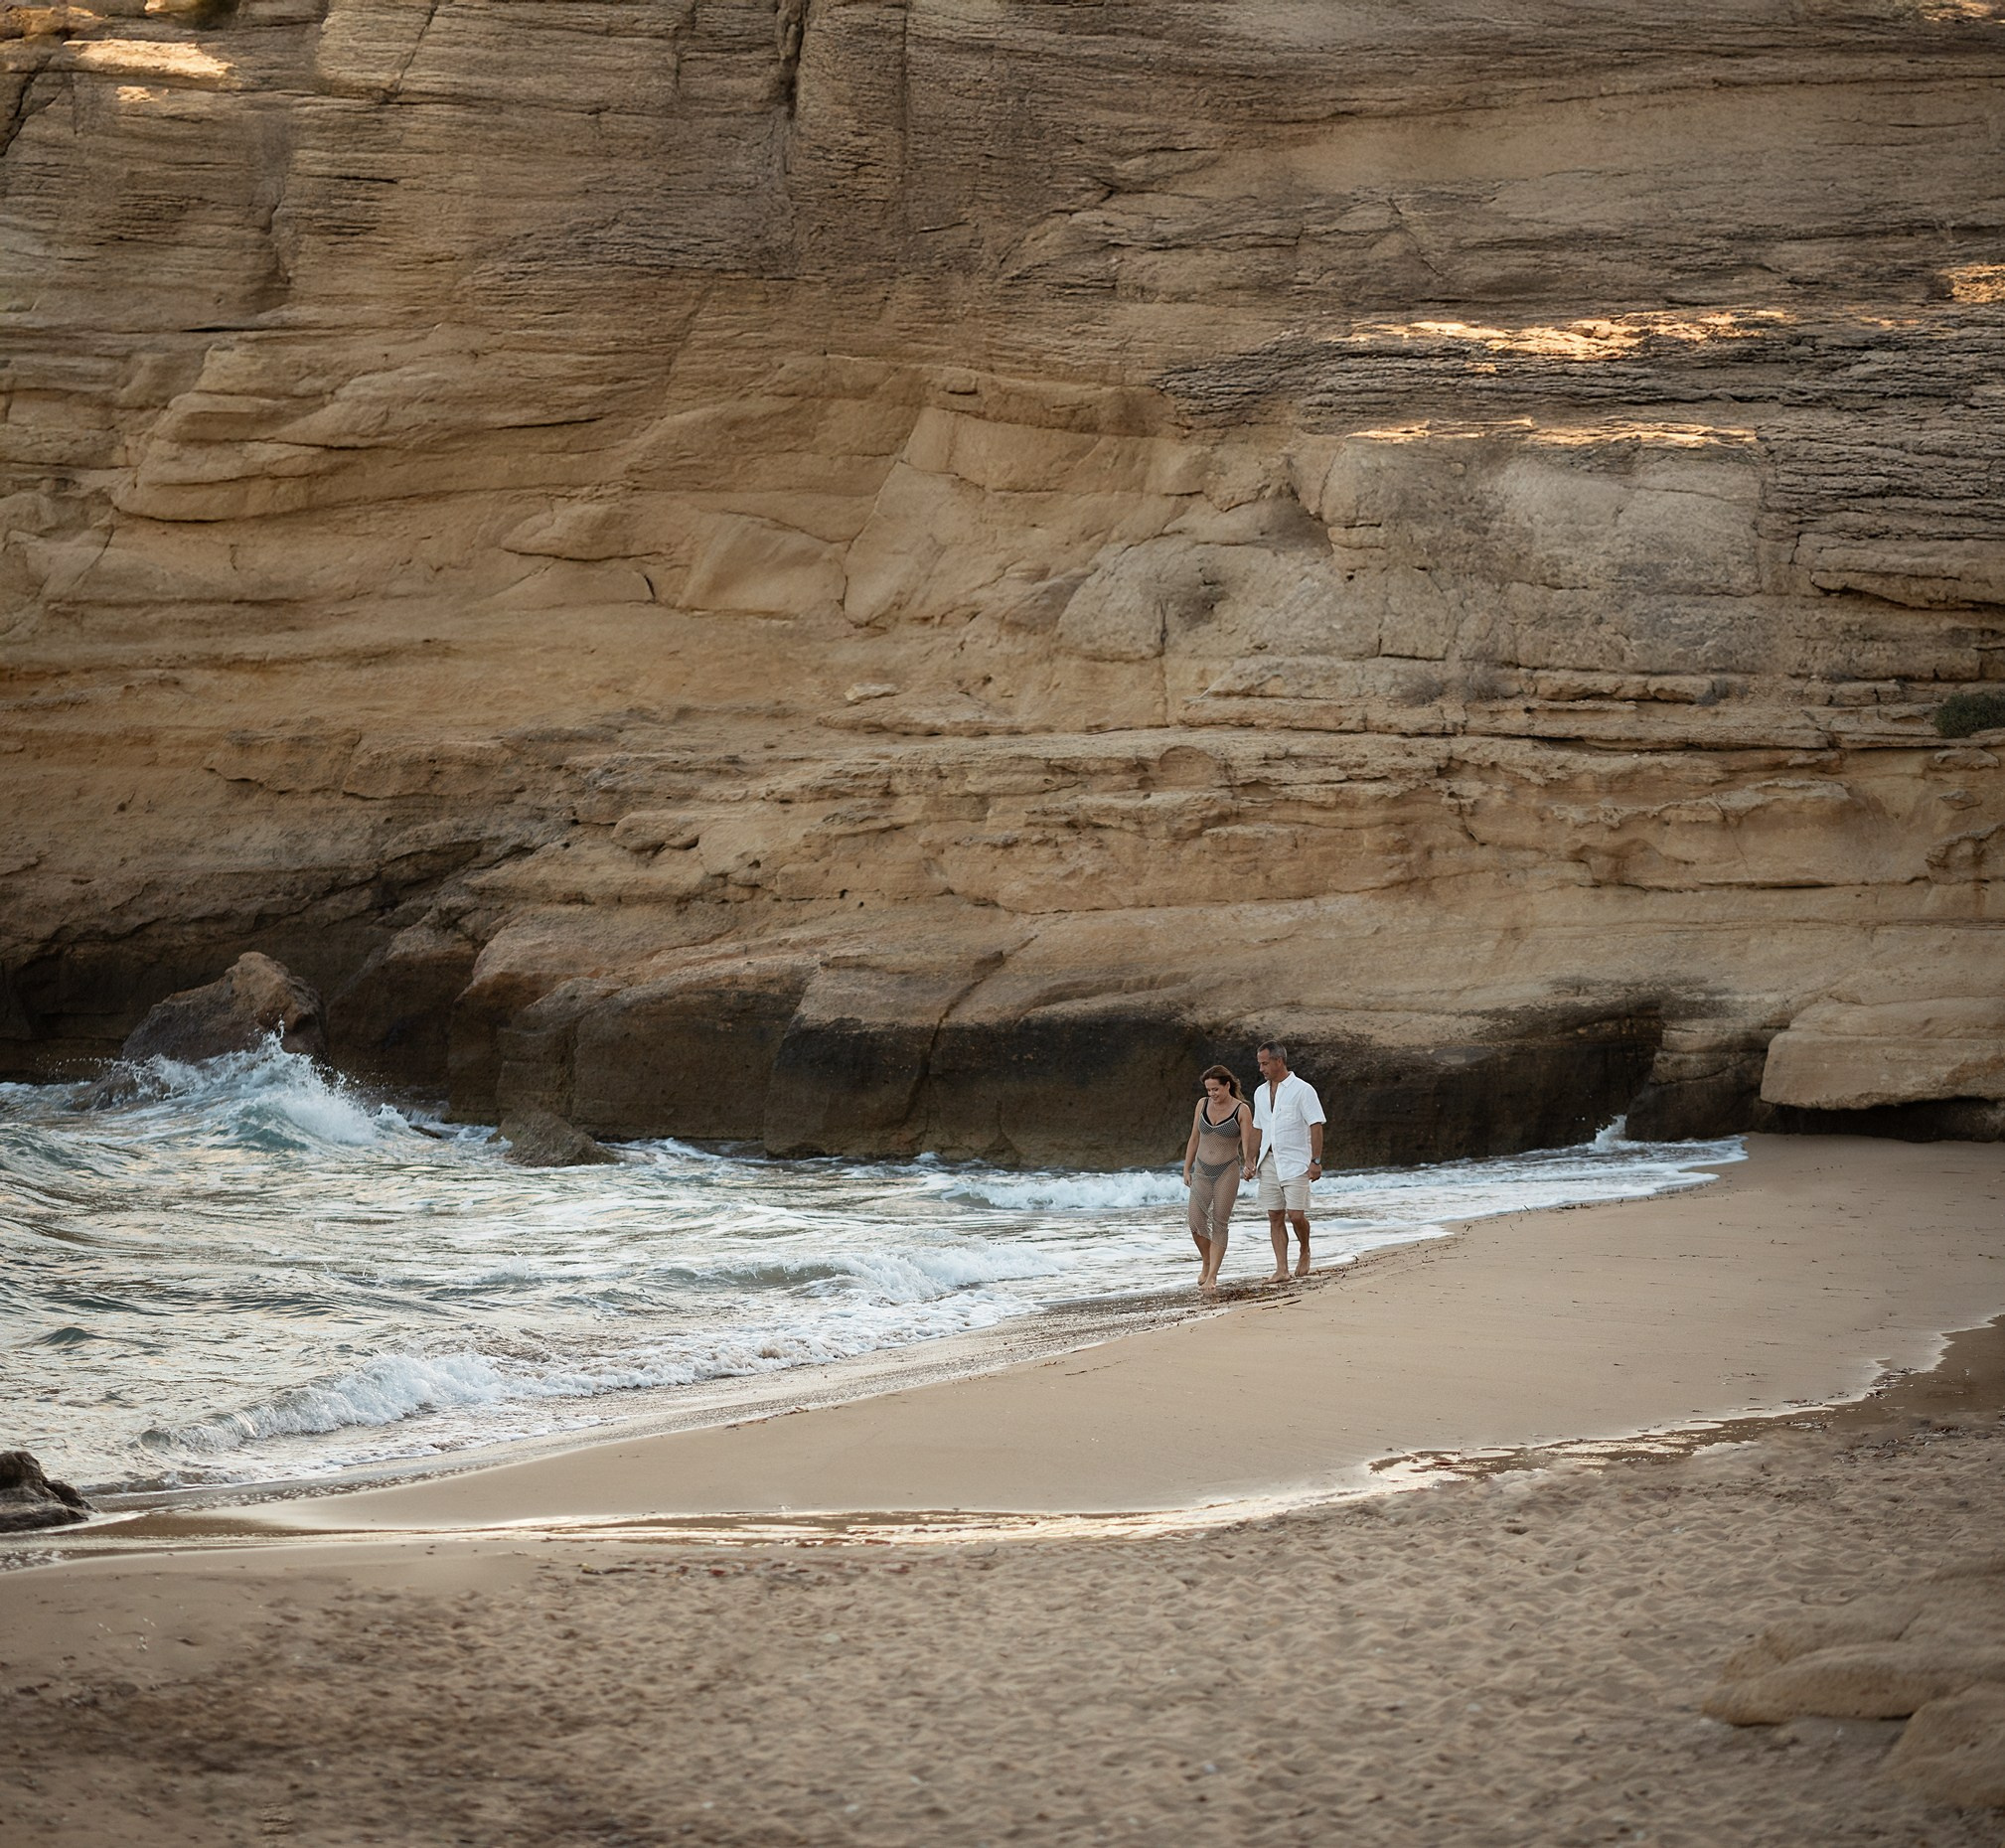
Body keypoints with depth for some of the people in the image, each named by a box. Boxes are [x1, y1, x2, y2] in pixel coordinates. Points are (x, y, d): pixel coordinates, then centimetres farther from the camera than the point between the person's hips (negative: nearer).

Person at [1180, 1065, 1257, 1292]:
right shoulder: (1203, 1104, 5)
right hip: (1202, 1170, 4)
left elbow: (1247, 1143, -13)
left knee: (1219, 1224, -6)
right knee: (1196, 1223, -3)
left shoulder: (1241, 1110, -7)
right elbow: (1194, 1139, 12)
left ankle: (1212, 1276, -5)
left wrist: (1248, 1166, -31)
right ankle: (1206, 1263, 23)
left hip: (1227, 1171, -4)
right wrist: (1186, 1169, 10)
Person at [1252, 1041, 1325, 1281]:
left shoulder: (1302, 1090, -7)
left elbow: (1316, 1126, -9)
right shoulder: (1260, 1092, 13)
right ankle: (1281, 1269, 1)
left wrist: (1316, 1161, -15)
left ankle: (1304, 1252, 16)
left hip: (1295, 1162, -6)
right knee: (1275, 1216, 0)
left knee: (1296, 1215, -11)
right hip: (1269, 1162, 6)